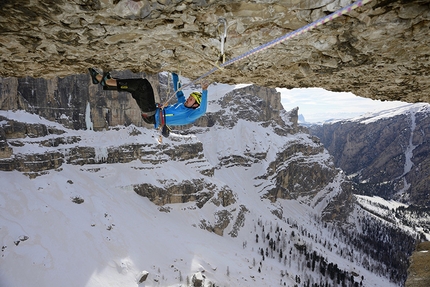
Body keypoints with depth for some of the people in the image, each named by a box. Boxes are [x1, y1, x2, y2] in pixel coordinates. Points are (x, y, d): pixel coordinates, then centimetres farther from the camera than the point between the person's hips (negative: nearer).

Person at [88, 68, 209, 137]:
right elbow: (178, 91, 28)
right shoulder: (183, 104, 19)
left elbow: (202, 110, -25)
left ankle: (107, 81, -14)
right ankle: (99, 78, 8)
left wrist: (204, 91, -34)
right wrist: (174, 74, 27)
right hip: (154, 111, 9)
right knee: (131, 87, 5)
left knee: (143, 84, -20)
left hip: (152, 116, -9)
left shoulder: (191, 115, -6)